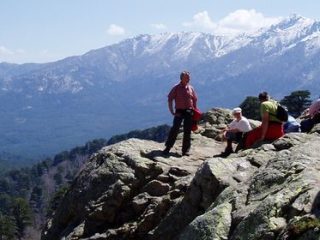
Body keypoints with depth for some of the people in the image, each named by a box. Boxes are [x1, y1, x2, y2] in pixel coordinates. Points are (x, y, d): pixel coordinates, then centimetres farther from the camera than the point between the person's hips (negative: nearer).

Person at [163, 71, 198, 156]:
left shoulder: (191, 88, 8)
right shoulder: (176, 88, -1)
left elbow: (194, 100, 15)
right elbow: (170, 99, -1)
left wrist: (195, 111, 8)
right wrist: (172, 111, -6)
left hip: (189, 112, 3)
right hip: (179, 111, -3)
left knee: (187, 131, 4)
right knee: (174, 130, -8)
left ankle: (186, 150, 10)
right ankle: (167, 148, -2)